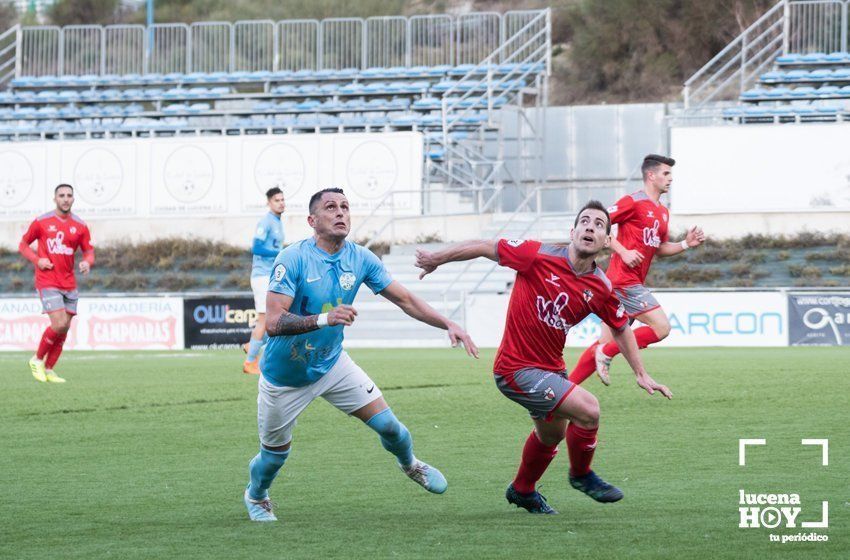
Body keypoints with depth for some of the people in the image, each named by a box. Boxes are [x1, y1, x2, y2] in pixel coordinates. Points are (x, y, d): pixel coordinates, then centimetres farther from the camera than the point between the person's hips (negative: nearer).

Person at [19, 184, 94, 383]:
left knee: (64, 329, 5)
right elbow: (23, 244, 8)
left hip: (69, 285, 5)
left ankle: (49, 369, 16)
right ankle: (37, 360, 4)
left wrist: (87, 262, -15)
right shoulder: (41, 222, -2)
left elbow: (89, 252, 9)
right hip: (48, 282, -5)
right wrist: (37, 260, -9)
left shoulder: (80, 226, 5)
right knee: (59, 325, -17)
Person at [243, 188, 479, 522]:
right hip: (285, 377, -4)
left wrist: (448, 325, -11)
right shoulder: (293, 259, -25)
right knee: (276, 453, 8)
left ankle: (409, 464, 33)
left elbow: (405, 299, 0)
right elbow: (273, 323, -32)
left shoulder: (360, 259, -8)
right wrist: (325, 319, -45)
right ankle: (255, 495, 43)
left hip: (333, 365, 4)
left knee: (387, 424, -2)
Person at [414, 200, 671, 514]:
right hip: (517, 368, -7)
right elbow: (484, 247, -9)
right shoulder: (538, 256, -19)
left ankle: (522, 491, 54)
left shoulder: (601, 288, -5)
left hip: (551, 368, 7)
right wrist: (436, 259, -2)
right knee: (588, 409, -19)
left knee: (552, 434, 28)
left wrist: (641, 374, 9)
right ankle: (581, 475, 7)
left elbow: (621, 329, 11)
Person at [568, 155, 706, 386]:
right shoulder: (633, 202, -9)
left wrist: (686, 244, 11)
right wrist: (623, 251, -19)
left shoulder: (662, 212, 18)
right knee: (662, 327, -13)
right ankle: (606, 353, -6)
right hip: (624, 279, -9)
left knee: (606, 342, 9)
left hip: (634, 283, 9)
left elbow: (659, 248, 27)